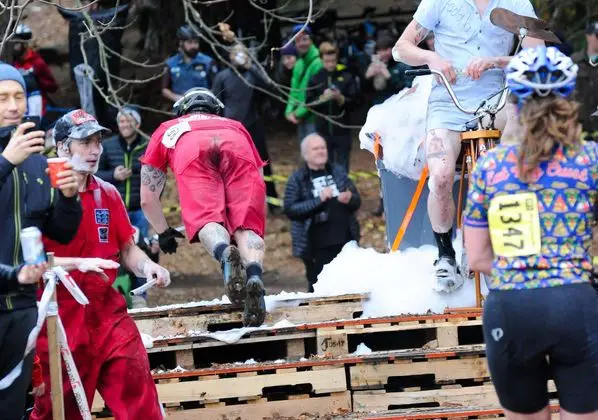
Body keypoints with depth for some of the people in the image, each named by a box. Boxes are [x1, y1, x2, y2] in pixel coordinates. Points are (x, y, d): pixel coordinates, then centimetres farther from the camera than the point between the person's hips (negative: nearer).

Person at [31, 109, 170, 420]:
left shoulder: (107, 194, 11)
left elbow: (126, 248, 15)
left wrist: (147, 266, -6)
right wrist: (79, 263, -26)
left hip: (107, 311, 5)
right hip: (58, 318, -5)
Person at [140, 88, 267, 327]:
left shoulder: (167, 130, 44)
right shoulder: (236, 127, 47)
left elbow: (147, 199, 44)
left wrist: (163, 232, 59)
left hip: (192, 154, -1)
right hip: (237, 149, 1)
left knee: (205, 217, -17)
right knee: (246, 224, -6)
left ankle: (225, 255, -50)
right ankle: (254, 274, -36)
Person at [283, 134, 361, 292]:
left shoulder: (338, 172, 11)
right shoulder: (297, 179, 0)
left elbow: (357, 200, 16)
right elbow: (290, 209, -11)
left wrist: (349, 199, -8)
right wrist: (318, 200, -19)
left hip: (345, 242, 4)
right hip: (317, 247, -4)